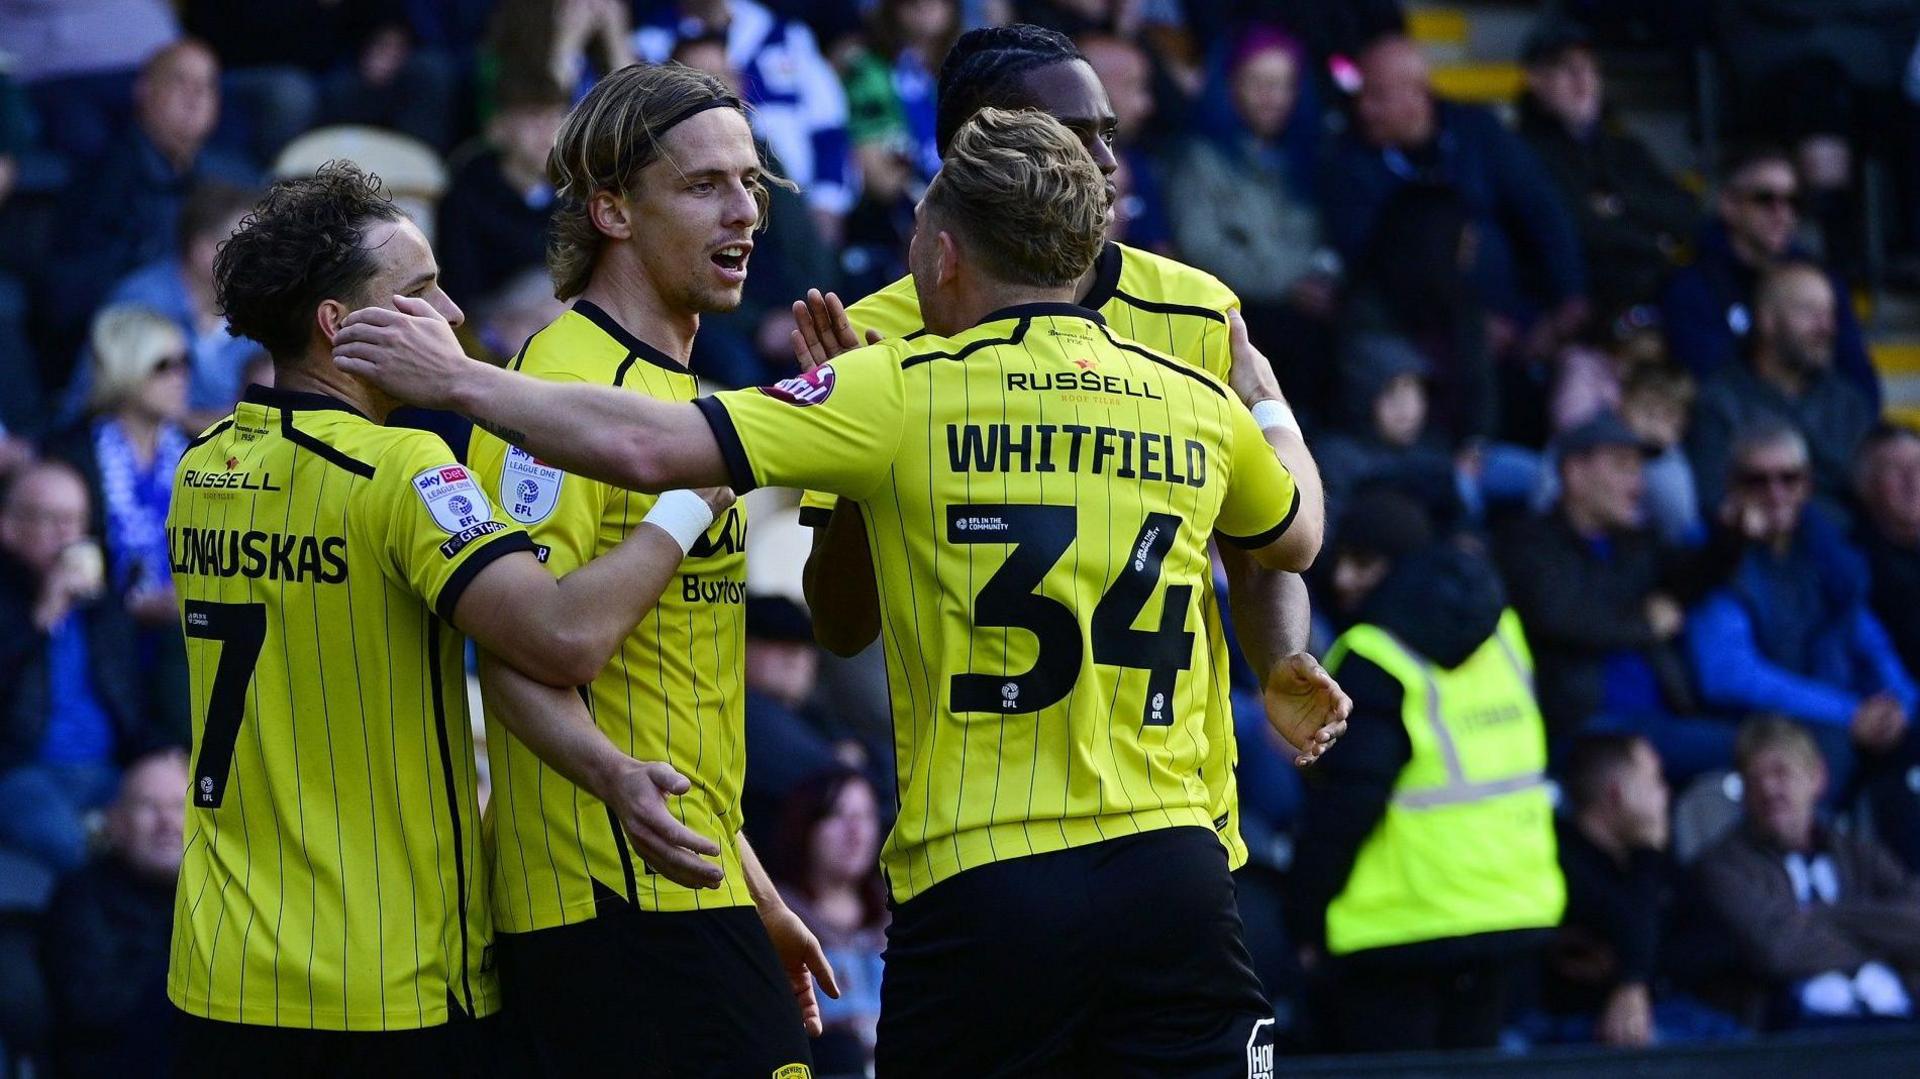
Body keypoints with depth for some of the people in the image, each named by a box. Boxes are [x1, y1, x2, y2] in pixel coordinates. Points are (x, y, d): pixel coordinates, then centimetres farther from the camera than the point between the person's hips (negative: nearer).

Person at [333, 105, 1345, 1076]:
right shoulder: (1197, 404, 9)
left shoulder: (904, 393, -4)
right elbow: (1296, 541, 31)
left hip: (977, 889, -3)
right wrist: (1263, 389, 51)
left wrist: (456, 377, 2)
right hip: (1174, 880, 3)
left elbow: (651, 448, -11)